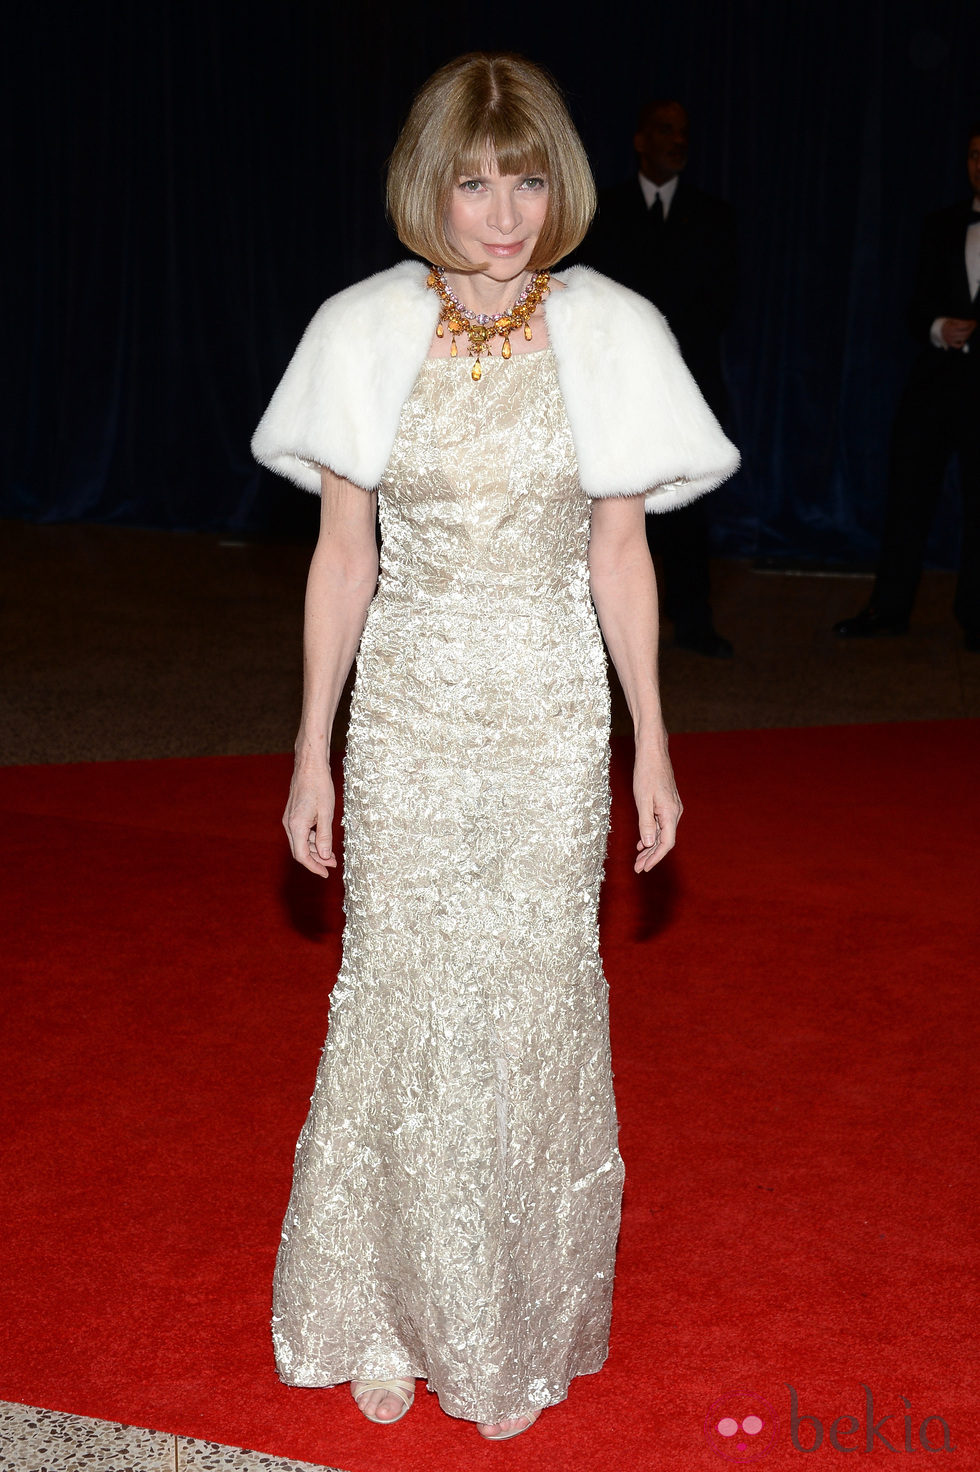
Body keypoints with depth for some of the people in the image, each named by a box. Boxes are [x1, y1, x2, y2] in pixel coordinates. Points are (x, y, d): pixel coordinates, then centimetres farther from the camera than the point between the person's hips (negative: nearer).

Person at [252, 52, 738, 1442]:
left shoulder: (611, 335, -3)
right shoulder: (364, 333, -3)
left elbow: (619, 556, 2)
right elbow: (342, 556, 2)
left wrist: (652, 743, 3)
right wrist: (311, 751, 2)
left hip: (551, 724, 0)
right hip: (407, 719, 1)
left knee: (535, 1000, 7)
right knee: (401, 1000, 7)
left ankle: (522, 1331, 28)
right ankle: (392, 1313, 28)